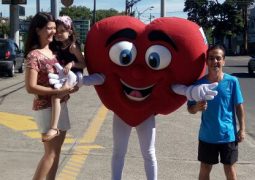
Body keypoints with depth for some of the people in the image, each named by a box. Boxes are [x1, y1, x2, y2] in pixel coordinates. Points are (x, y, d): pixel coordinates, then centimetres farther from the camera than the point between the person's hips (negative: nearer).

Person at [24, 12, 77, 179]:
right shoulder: (34, 55, -14)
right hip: (46, 108, -7)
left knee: (57, 151, 12)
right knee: (50, 153, -5)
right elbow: (31, 87, -19)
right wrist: (58, 91, -20)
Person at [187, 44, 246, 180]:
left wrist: (242, 129, -2)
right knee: (205, 169, 14)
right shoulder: (199, 83, -9)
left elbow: (239, 107, -2)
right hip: (207, 136, 1)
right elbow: (190, 109, -1)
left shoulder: (232, 81, -11)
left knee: (230, 168, 13)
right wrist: (197, 107, -23)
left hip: (228, 135, -1)